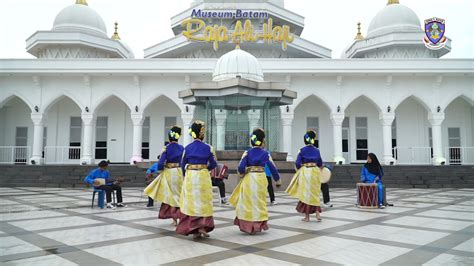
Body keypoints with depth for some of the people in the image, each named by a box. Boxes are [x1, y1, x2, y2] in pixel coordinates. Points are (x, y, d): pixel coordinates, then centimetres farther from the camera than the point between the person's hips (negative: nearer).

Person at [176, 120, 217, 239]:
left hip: (189, 176, 1)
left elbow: (183, 164, 6)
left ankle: (194, 230, 9)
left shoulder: (187, 148, 0)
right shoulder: (208, 148, -3)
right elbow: (213, 164, 1)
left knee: (191, 201, 7)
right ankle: (203, 226, -2)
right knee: (204, 201, 10)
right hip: (203, 176, -1)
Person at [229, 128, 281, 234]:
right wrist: (277, 180, 16)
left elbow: (241, 167, -12)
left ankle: (247, 226, 11)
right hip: (261, 179, 1)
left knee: (248, 202, 8)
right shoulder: (266, 154, 0)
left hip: (249, 179, -1)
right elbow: (272, 168, 3)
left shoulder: (247, 153, -4)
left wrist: (242, 174, 10)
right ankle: (258, 225, 21)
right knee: (259, 202, 14)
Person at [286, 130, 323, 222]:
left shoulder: (302, 150, -6)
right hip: (315, 172, 3)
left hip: (305, 172, -3)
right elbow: (320, 164, 13)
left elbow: (298, 163, -9)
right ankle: (317, 213, 5)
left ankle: (307, 216, 9)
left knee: (305, 193, 5)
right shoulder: (317, 150, 5)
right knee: (315, 193, 15)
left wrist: (300, 170, 10)